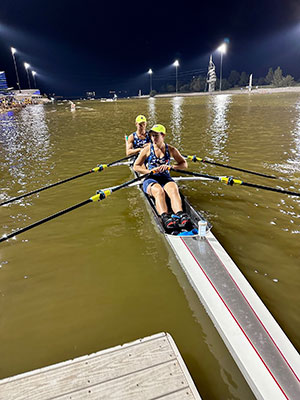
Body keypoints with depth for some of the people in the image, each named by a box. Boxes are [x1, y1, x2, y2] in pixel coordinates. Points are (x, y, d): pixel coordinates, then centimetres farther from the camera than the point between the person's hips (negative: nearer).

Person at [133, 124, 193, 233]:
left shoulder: (171, 149, 9)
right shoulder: (147, 149, 5)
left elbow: (184, 164, 12)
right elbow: (136, 166, 5)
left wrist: (170, 166, -6)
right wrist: (150, 171, -12)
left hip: (166, 179, 2)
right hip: (150, 179, -1)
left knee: (174, 190, -34)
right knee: (159, 191, -36)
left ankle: (181, 216, -57)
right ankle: (165, 219, -57)